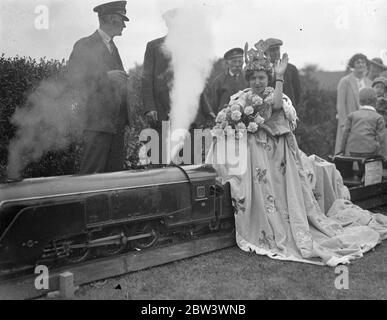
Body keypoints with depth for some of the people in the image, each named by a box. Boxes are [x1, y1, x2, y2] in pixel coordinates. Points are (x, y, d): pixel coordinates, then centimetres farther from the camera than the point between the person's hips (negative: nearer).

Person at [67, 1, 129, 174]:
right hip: (97, 121, -7)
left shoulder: (113, 47, 22)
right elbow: (74, 78, -11)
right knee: (91, 175, -6)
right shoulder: (84, 45, -2)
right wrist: (106, 76, -18)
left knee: (115, 172, 9)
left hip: (117, 122, 8)